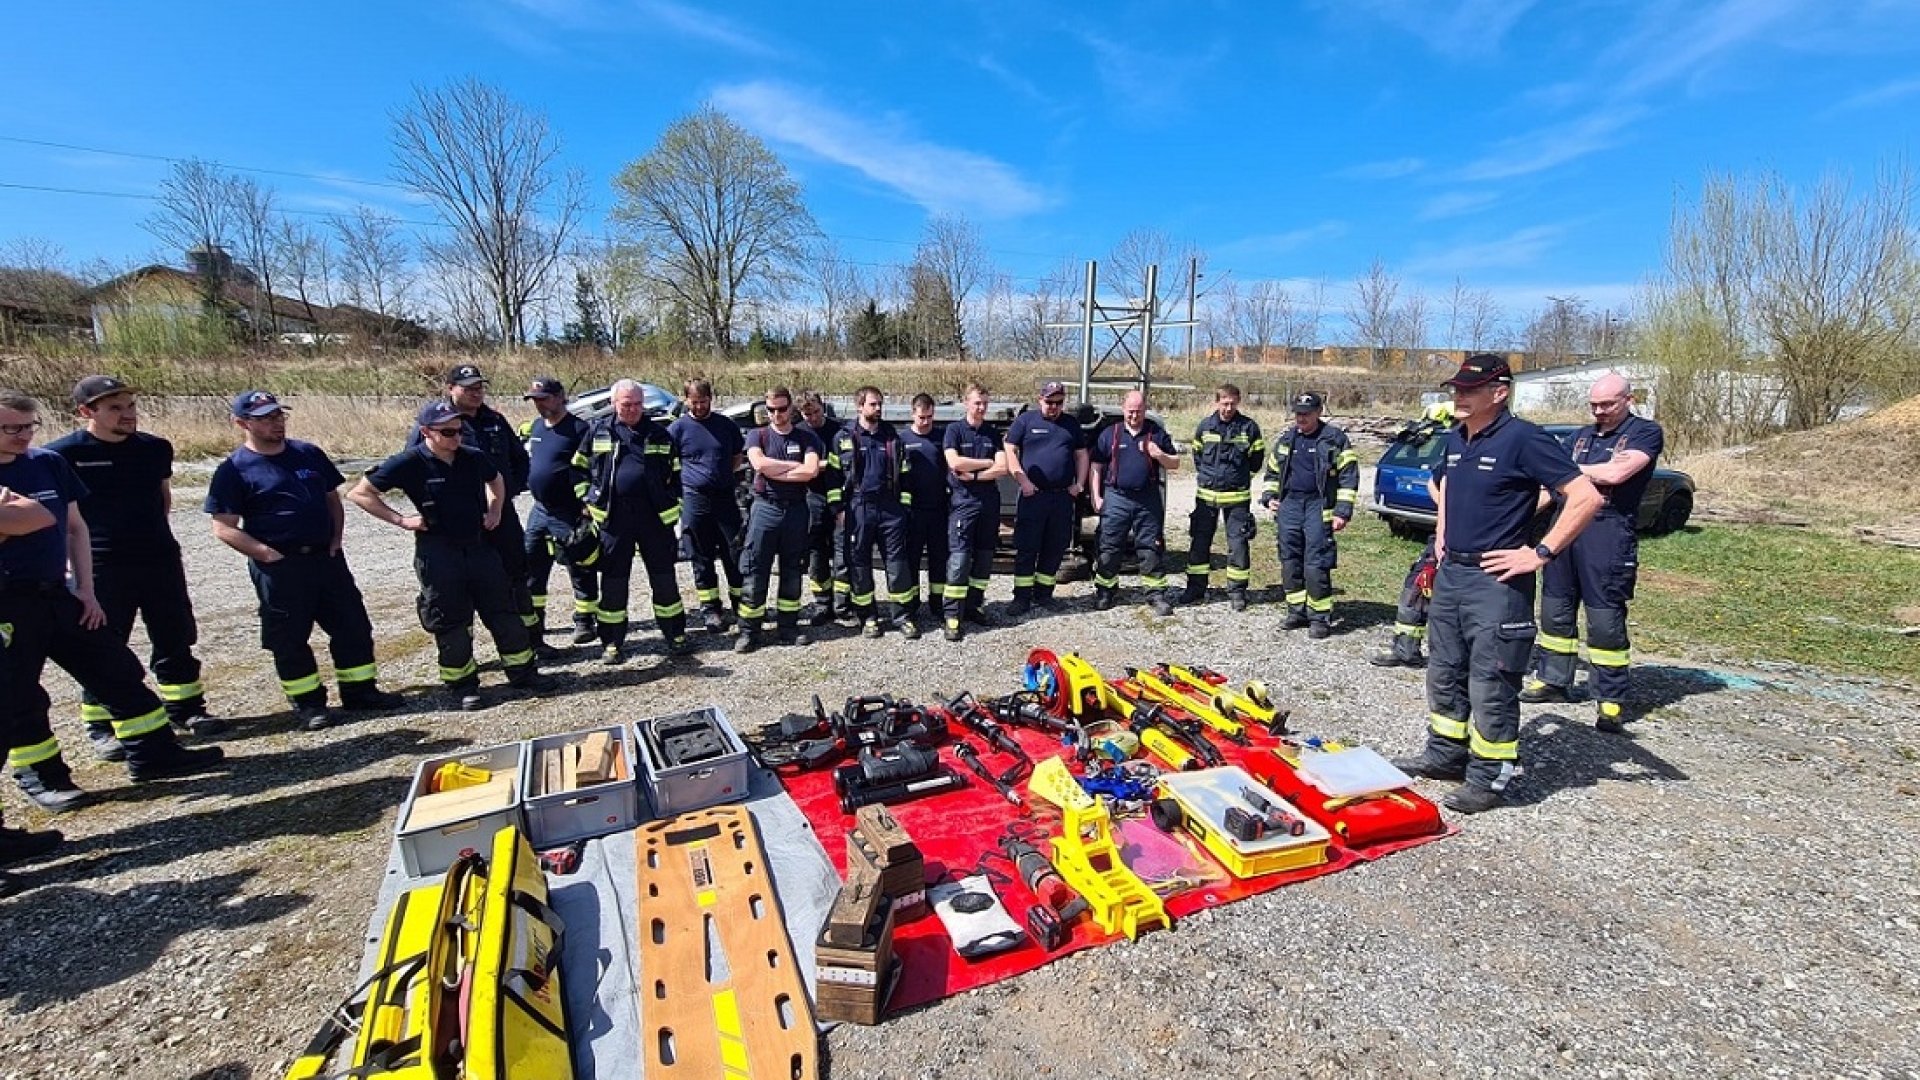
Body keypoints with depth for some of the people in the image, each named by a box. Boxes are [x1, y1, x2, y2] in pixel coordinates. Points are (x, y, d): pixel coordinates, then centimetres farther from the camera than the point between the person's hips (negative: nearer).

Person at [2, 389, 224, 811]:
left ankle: (153, 753, 16)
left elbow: (74, 526, 11)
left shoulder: (48, 463, 5)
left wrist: (84, 587, 7)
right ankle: (42, 776, 20)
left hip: (57, 593, 5)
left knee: (117, 671, 7)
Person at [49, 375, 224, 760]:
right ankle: (101, 726, 17)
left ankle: (184, 708, 24)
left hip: (162, 560, 4)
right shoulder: (62, 453, -8)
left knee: (175, 640, 11)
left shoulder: (156, 448, 4)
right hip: (101, 568, -4)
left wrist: (149, 532, 16)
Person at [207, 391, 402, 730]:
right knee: (290, 638, 6)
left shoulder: (309, 454, 8)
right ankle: (307, 702, 20)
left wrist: (336, 539, 4)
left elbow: (332, 498, 16)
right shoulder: (234, 470, -6)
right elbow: (224, 528, -7)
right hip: (279, 567, -4)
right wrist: (268, 554, -15)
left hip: (327, 557, 5)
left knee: (354, 626, 8)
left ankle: (360, 691, 20)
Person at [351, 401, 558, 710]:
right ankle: (461, 685, 18)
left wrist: (495, 510, 10)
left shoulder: (473, 458, 1)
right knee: (451, 621, 5)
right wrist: (401, 520, -10)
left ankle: (523, 672, 19)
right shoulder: (409, 463, -11)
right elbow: (359, 494, -5)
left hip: (479, 545, 4)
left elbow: (496, 479, 24)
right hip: (438, 553, -4)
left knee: (503, 610, 8)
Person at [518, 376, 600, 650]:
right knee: (531, 568, 11)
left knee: (580, 570, 3)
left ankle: (586, 622, 15)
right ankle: (532, 625, 22)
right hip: (539, 511, 8)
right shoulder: (533, 427, 11)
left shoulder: (578, 429, -12)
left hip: (569, 514, -8)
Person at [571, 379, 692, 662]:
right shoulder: (598, 431, 6)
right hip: (613, 518, 0)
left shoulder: (659, 434, 9)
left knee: (664, 578, 6)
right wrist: (588, 499, 3)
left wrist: (674, 508, 8)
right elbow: (579, 468, 13)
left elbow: (675, 474, 14)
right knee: (613, 581, 6)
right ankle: (612, 642, 18)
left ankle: (676, 635, 17)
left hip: (655, 516, 1)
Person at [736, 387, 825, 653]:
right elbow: (759, 463, -14)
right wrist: (796, 465, -8)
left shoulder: (806, 437, 6)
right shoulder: (757, 435, 6)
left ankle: (788, 627, 18)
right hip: (765, 508, -1)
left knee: (792, 572, 8)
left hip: (796, 509, 1)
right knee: (755, 571, -3)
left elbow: (811, 471, -11)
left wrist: (774, 471, -10)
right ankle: (750, 630, 4)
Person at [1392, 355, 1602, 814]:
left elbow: (1586, 497, -18)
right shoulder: (1454, 439, 10)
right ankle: (1445, 754, 32)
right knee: (1444, 673, 17)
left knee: (1490, 685, 0)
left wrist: (1541, 553, -18)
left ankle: (1490, 777, 13)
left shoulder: (1523, 439, -14)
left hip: (1496, 581, -8)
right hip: (1450, 573, 8)